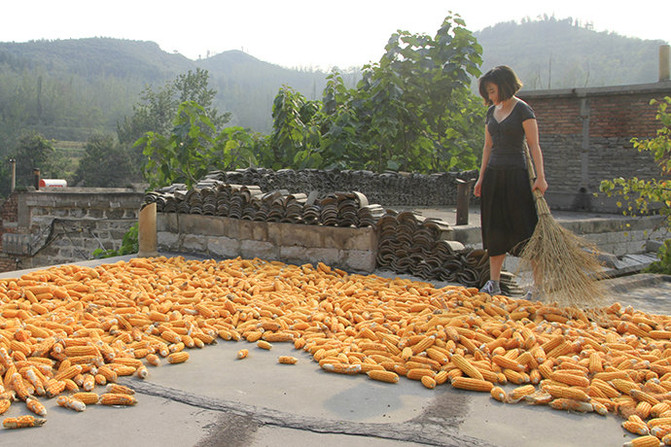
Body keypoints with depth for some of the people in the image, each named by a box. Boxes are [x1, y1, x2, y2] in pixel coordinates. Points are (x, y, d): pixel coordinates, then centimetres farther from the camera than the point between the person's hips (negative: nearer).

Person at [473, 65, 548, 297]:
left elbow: (534, 145, -10)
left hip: (515, 173, -6)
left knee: (525, 229, -6)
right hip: (494, 173, 6)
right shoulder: (491, 111, 13)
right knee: (495, 229, 7)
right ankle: (494, 282, 13)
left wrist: (540, 177, -18)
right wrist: (481, 177, 15)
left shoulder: (523, 110, -6)